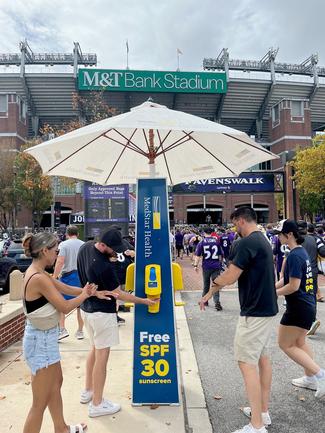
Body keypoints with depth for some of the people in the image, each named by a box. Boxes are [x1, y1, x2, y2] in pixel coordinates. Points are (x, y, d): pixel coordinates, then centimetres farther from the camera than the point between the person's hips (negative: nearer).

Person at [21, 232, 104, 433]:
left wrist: (94, 292, 9)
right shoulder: (39, 278, -27)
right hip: (41, 340, -10)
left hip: (45, 336, 10)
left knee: (56, 383, 26)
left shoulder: (38, 273, 3)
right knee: (40, 403, 4)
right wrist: (85, 295, -4)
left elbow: (67, 288, 10)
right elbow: (65, 307, -21)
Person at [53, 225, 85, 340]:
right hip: (82, 276, 4)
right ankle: (80, 331, 20)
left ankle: (62, 329, 3)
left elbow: (60, 262, -15)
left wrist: (54, 277, -11)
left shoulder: (63, 244, -4)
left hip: (67, 276, -3)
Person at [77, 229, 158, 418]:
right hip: (102, 313, -9)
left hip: (87, 308, 9)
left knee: (95, 349, 24)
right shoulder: (104, 267, -31)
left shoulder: (86, 247, -6)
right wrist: (144, 301, -11)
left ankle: (88, 391, 38)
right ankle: (97, 404, 18)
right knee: (102, 356, 4)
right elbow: (118, 294, -19)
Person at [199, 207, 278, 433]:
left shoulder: (247, 243, -20)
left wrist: (210, 290, -3)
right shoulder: (263, 240, 11)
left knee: (247, 362, -3)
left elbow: (230, 277, -21)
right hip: (267, 308, 10)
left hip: (254, 312, -10)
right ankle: (263, 411, 30)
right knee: (262, 358, 18)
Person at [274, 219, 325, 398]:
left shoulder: (294, 255, -23)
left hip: (299, 307, -10)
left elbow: (293, 286, -25)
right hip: (308, 305, 10)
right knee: (299, 342, 24)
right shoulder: (302, 251, 8)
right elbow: (287, 278, 12)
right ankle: (310, 378, 35)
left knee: (285, 344, 5)